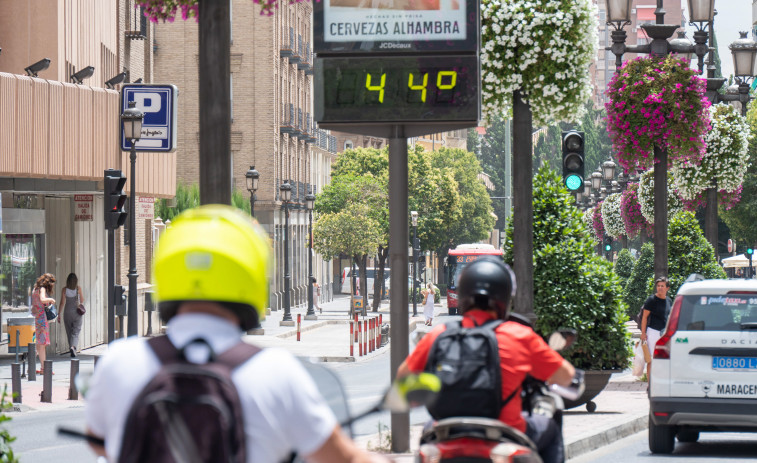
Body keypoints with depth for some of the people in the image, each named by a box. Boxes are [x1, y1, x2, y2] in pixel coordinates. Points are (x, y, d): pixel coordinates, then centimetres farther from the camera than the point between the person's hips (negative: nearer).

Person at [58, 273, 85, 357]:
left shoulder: (64, 290, -7)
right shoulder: (78, 288, -8)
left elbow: (62, 303, -9)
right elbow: (82, 301, 3)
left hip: (67, 313, 1)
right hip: (77, 313, -1)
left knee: (69, 333, 15)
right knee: (75, 333, -2)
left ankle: (72, 350, 21)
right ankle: (73, 347, -26)